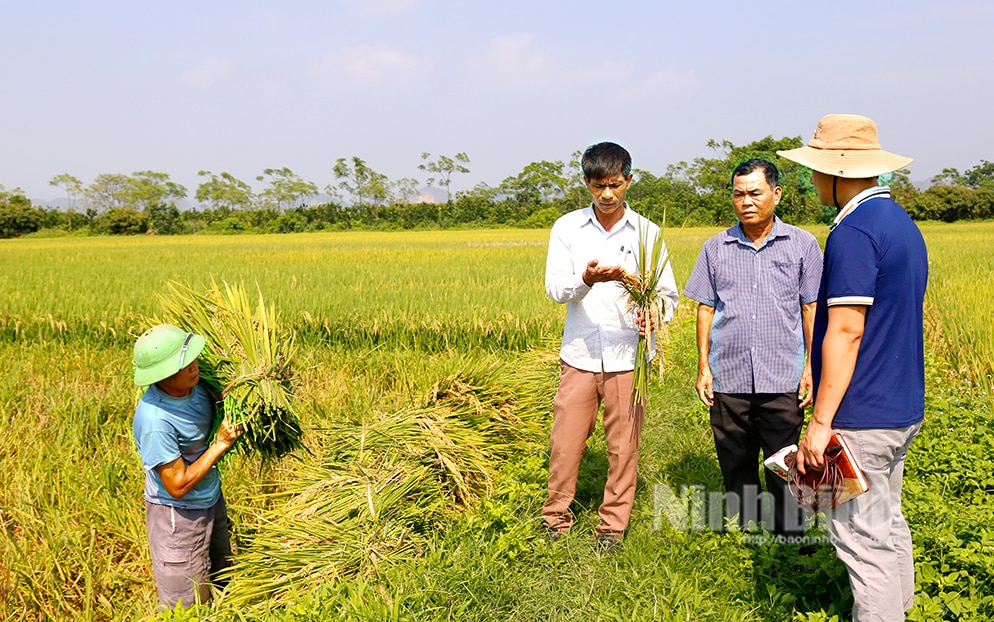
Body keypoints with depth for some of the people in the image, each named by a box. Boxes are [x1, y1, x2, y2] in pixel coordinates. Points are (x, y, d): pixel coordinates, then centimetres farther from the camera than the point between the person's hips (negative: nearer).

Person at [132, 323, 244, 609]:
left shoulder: (194, 385, -10)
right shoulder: (155, 420, -33)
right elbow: (178, 486, -26)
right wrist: (221, 444, -24)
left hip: (212, 500, 8)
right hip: (178, 515, -8)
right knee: (187, 607, 8)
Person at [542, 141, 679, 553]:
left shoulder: (647, 233, 2)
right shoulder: (567, 228, 2)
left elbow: (669, 294, 3)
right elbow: (555, 289, -6)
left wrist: (654, 314, -19)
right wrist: (587, 278, -27)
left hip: (629, 356, 0)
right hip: (580, 354, 0)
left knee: (623, 445, 7)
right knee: (565, 442, 5)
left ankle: (613, 523, 25)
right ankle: (556, 515, 27)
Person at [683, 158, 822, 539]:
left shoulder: (802, 245, 3)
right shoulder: (716, 248, 6)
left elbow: (812, 309, 4)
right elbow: (705, 308, 9)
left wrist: (813, 368, 0)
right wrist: (703, 367, 5)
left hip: (783, 379, -2)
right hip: (729, 379, 2)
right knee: (736, 468, 11)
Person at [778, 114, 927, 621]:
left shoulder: (854, 231, -18)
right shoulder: (902, 221, 13)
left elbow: (845, 331, -23)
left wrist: (821, 421, -21)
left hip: (862, 416, -10)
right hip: (901, 408, 10)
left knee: (863, 536, -1)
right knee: (888, 523, 20)